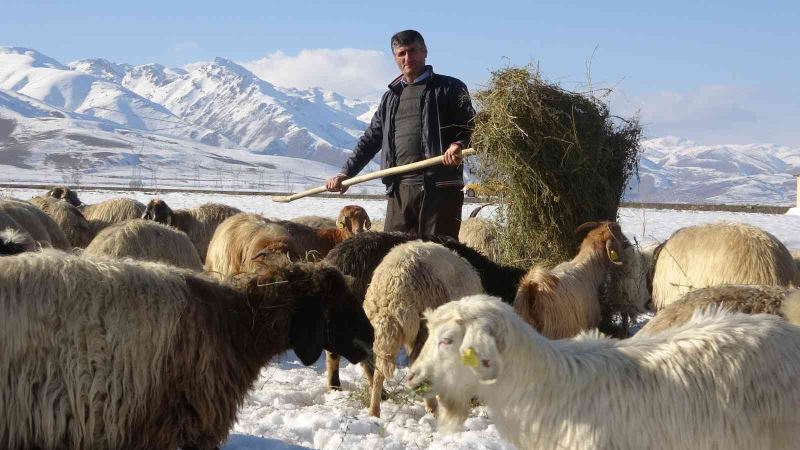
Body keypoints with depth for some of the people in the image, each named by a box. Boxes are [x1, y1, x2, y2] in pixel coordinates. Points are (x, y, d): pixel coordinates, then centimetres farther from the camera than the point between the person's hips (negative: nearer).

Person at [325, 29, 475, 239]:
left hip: (440, 187, -5)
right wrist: (346, 173, 20)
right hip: (400, 188, 5)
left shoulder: (449, 88, 5)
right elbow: (371, 139, 26)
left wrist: (458, 144, -23)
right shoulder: (391, 97, 22)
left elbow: (470, 124, -2)